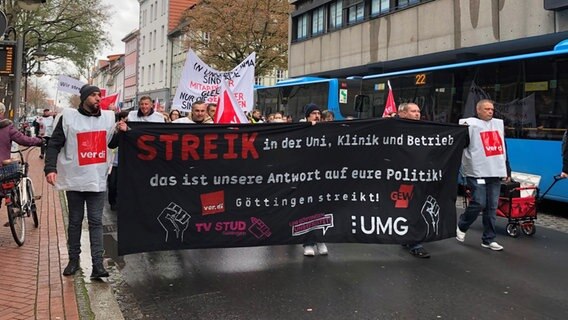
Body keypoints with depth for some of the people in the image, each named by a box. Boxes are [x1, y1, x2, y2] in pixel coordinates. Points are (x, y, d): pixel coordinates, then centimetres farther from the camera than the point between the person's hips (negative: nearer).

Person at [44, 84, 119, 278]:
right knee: (75, 222, 10)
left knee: (96, 222, 1)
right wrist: (50, 168, -17)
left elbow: (112, 144, 15)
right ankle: (74, 260, 23)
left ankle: (97, 264, 0)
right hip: (74, 180, -2)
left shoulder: (108, 117, 6)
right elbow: (54, 144, -4)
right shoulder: (68, 117, -4)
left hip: (98, 180, 2)